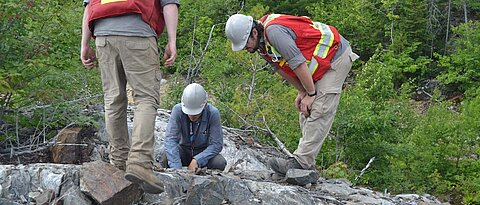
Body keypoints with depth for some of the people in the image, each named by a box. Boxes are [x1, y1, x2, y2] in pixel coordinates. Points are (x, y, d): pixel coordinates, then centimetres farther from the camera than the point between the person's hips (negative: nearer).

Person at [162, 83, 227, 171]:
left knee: (220, 163, -31)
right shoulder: (178, 110, -22)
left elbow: (217, 144, -23)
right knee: (164, 158, -30)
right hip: (184, 150, 0)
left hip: (204, 152, 0)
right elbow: (170, 139, -29)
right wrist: (176, 168, -42)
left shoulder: (213, 113, -23)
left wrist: (196, 161, -36)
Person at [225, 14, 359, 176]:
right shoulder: (261, 43, 2)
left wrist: (311, 93, -18)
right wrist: (302, 92, 1)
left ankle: (301, 162, -18)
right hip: (320, 60, 11)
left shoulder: (273, 31, -29)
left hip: (336, 56, -11)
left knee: (319, 112, -15)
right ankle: (307, 164, 10)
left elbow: (298, 63, -28)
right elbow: (280, 68, 9)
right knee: (306, 112, 9)